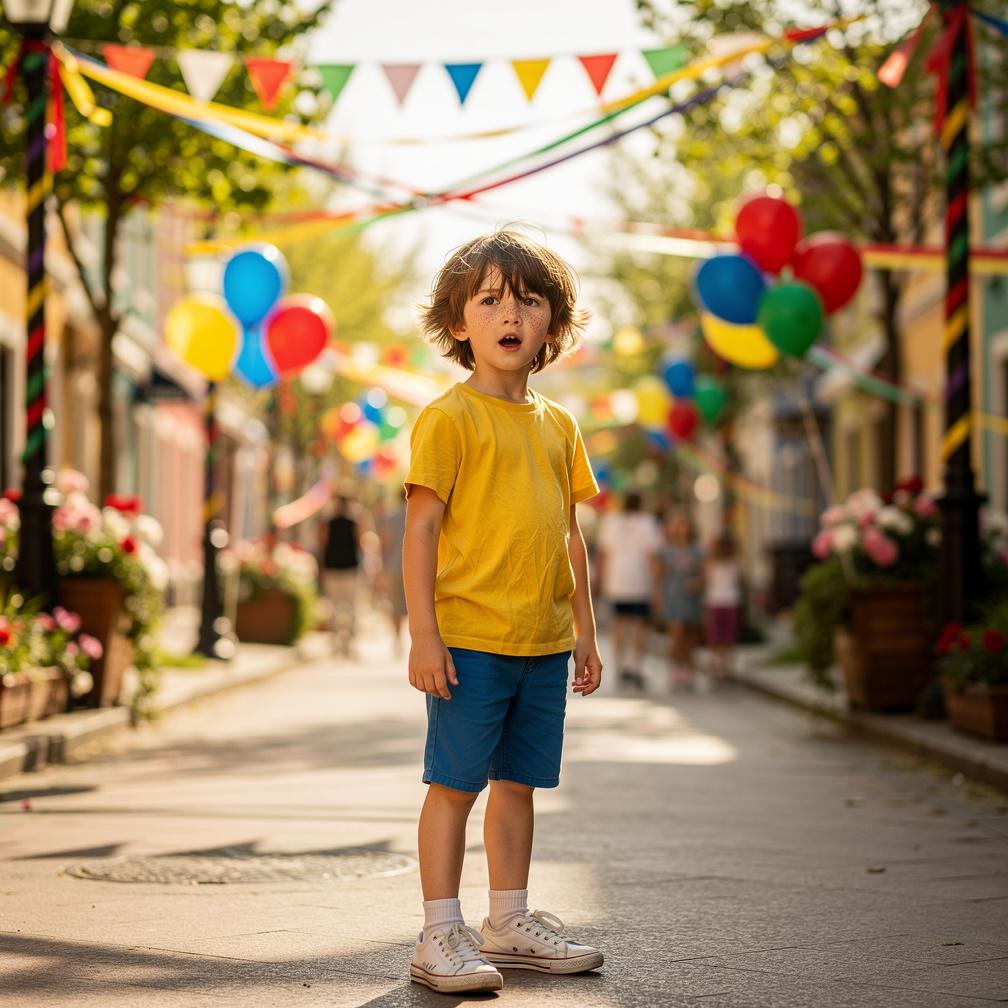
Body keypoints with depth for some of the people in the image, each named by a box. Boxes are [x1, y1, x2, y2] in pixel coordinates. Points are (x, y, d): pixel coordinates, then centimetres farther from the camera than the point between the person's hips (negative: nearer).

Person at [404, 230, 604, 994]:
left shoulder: (559, 426, 13)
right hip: (468, 638, -6)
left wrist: (585, 630, 17)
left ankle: (509, 924, 24)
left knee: (519, 781, 13)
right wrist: (423, 633, -14)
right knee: (455, 784, -2)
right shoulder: (449, 418, -6)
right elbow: (421, 530, -9)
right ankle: (441, 936, 5)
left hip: (544, 643, 6)